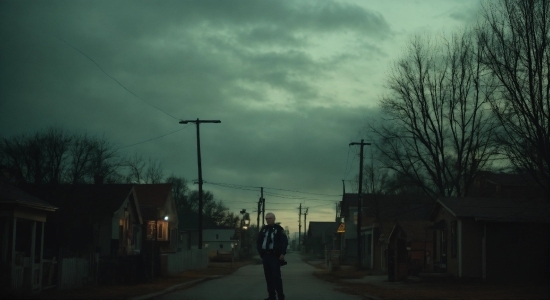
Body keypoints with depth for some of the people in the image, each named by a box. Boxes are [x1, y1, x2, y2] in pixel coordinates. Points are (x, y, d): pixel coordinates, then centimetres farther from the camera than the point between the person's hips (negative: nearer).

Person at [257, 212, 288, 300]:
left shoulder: (279, 229, -4)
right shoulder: (264, 229, 11)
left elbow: (284, 241, -8)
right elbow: (258, 241, 18)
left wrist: (282, 253, -13)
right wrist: (260, 252, 11)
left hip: (275, 256, -5)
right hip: (265, 256, 5)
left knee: (276, 275, -9)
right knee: (268, 276, 6)